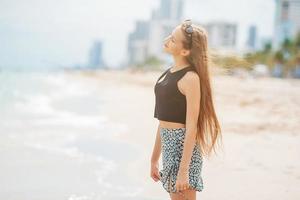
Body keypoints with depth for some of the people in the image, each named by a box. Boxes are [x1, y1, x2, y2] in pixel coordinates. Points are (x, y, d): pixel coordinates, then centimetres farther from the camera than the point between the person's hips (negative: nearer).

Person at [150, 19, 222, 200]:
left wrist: (183, 171, -21)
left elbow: (191, 128, -18)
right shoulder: (170, 72, 10)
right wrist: (155, 159, 16)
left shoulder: (190, 78, -15)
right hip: (168, 144, 9)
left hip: (183, 146, -8)